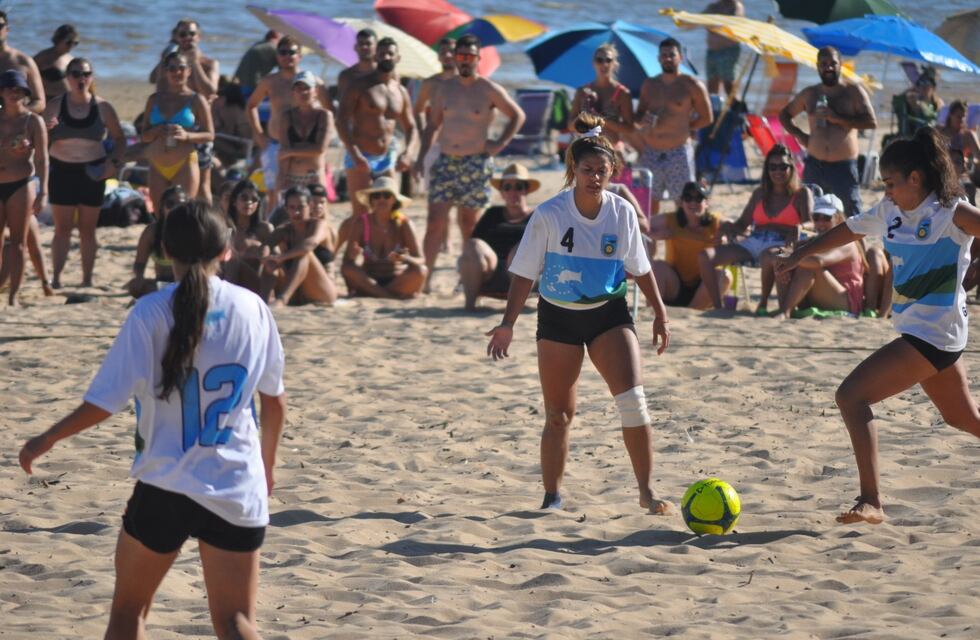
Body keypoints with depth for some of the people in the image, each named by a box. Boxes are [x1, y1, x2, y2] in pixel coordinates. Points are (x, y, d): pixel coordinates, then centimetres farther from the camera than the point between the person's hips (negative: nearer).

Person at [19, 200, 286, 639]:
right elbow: (275, 402, 10)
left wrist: (44, 441, 7)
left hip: (165, 486, -2)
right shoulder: (251, 308, 1)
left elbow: (104, 403, -9)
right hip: (237, 491, 2)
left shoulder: (151, 314, -8)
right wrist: (268, 462, 28)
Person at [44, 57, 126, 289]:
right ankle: (56, 278, 2)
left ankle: (87, 280, 13)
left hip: (92, 173, 1)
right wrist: (47, 130, -20)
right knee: (62, 228, -1)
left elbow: (119, 139, 10)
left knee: (88, 229, 6)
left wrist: (115, 162, -5)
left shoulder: (102, 108, 1)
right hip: (62, 171, -1)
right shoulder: (55, 106, 0)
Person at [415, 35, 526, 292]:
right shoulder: (443, 89, 10)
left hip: (476, 164, -3)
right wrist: (421, 157, 7)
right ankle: (425, 275, -9)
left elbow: (517, 116, 6)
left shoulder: (489, 90, -2)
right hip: (445, 162, 3)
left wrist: (500, 143, -4)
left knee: (469, 223, 5)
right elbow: (433, 125, 16)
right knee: (435, 221, -7)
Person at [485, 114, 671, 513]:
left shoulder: (622, 213, -6)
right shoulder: (549, 215, -14)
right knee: (558, 416, 4)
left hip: (609, 314, 1)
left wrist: (659, 313, 10)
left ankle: (646, 491, -9)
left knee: (632, 398, -16)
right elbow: (525, 273, -7)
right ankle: (552, 496, 20)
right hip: (558, 317, -1)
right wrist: (508, 324, -12)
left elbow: (640, 268, 7)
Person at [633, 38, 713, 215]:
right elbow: (638, 116, 16)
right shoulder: (649, 85, 11)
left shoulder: (691, 86, -2)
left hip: (678, 152, -4)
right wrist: (643, 121, -7)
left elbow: (706, 118, 2)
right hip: (650, 153, 4)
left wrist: (682, 127, -1)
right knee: (649, 201, 6)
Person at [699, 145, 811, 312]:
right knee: (705, 256, -17)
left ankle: (763, 303, -23)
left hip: (780, 245, -5)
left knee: (769, 257, -45)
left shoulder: (801, 194, 10)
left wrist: (797, 230, -28)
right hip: (753, 242, 5)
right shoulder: (760, 193, 24)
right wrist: (729, 228, -4)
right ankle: (717, 308, -22)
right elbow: (742, 223, 21)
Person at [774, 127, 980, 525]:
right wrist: (799, 256, 29)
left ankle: (871, 502, -19)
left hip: (932, 333, -9)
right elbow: (847, 231, 21)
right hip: (920, 332, 9)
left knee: (851, 395, -16)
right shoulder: (889, 212, 9)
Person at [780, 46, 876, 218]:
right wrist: (799, 135, 9)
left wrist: (837, 118, -17)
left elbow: (871, 122, -10)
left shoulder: (853, 92, 2)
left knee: (853, 217, -11)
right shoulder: (809, 94, 13)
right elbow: (784, 114, 26)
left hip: (844, 166, -4)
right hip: (814, 165, 4)